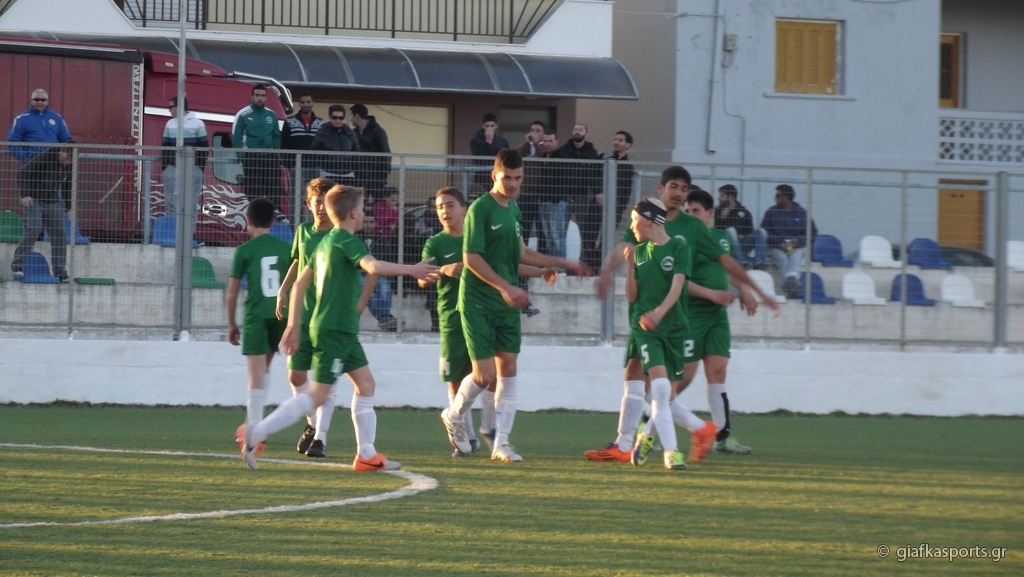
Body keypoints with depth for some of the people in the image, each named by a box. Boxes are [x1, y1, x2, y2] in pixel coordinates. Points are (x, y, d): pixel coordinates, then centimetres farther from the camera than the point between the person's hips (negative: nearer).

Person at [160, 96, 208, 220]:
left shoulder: (197, 124, 1)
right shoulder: (170, 124, 12)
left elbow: (204, 147, 2)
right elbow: (165, 147, 14)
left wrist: (201, 168, -3)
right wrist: (164, 167, 6)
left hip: (192, 169, -3)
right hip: (172, 168, 4)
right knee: (170, 203, 3)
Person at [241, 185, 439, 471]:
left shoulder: (326, 242, 13)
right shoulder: (348, 241, -14)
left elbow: (300, 282, 16)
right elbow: (373, 267, -33)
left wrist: (294, 325, 19)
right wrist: (411, 270, -31)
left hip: (342, 330, 10)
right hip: (334, 330, -10)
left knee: (366, 383, 12)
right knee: (318, 395, -10)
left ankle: (366, 454, 12)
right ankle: (256, 433, -13)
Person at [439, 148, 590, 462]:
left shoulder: (514, 209, 11)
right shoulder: (480, 209, -12)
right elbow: (471, 258, -17)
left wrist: (564, 263, 24)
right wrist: (506, 287, -23)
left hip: (506, 305, 7)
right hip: (478, 303, -7)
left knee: (508, 369, 3)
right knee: (484, 375, -8)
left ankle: (501, 442, 8)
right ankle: (454, 415, 21)